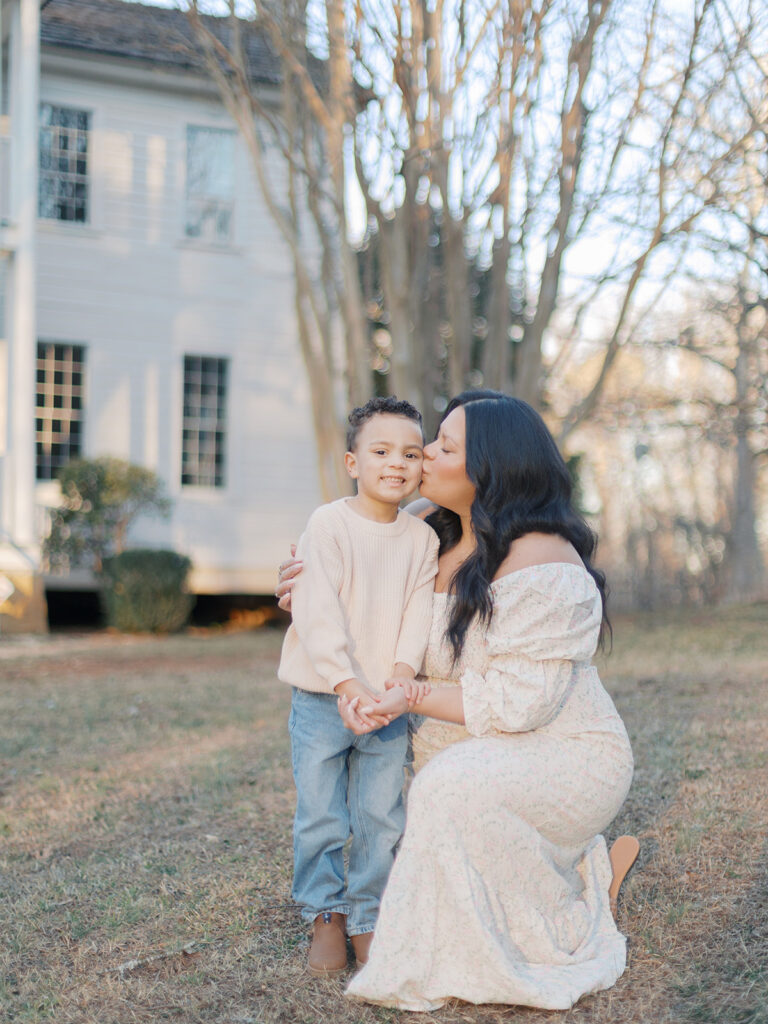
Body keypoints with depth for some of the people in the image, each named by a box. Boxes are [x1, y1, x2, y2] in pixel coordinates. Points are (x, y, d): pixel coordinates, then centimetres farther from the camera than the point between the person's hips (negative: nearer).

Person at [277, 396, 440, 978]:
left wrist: (404, 667, -20)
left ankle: (368, 918, 21)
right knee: (321, 817, 3)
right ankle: (325, 914, 21)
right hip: (322, 700, -3)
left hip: (387, 701, 3)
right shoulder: (328, 524, -10)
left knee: (382, 818, 6)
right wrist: (349, 685, -22)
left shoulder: (422, 538, 4)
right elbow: (318, 613, -16)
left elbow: (419, 610, -1)